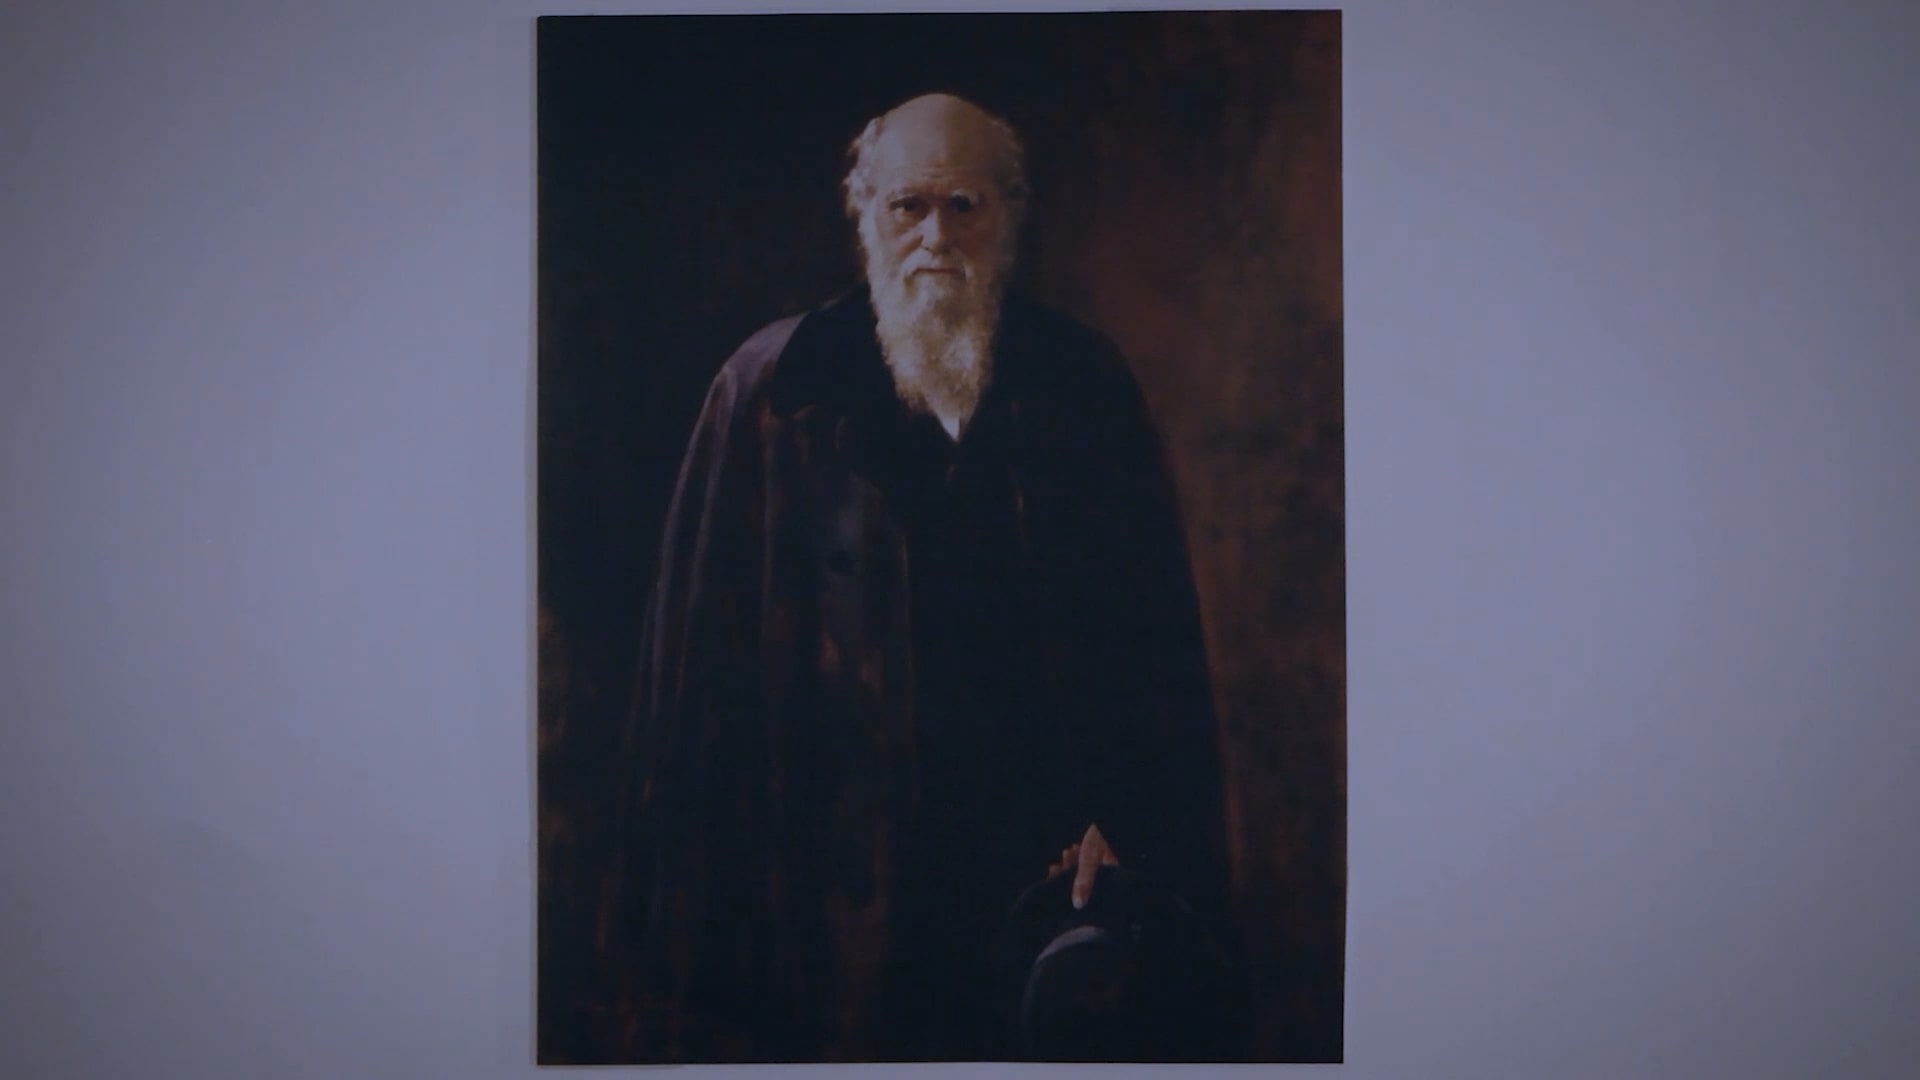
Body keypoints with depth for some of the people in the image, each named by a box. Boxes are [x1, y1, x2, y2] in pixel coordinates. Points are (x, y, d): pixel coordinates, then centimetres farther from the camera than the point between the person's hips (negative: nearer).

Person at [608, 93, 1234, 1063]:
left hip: (1046, 864, 2)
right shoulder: (773, 391, -1)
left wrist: (1126, 827, -3)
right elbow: (699, 649, 0)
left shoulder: (1085, 389, 4)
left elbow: (1158, 641, 6)